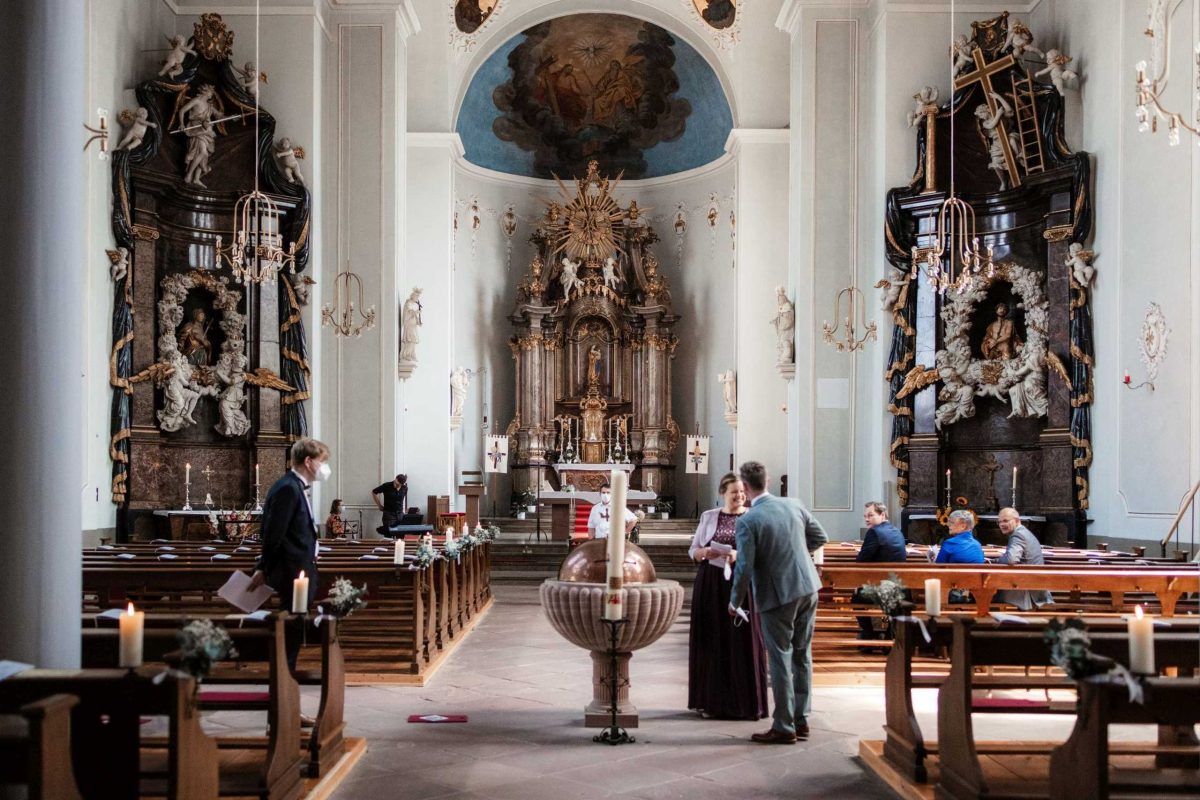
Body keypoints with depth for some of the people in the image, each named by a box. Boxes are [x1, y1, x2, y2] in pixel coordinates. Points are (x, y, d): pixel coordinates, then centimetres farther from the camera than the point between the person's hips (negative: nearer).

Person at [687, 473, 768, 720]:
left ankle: (745, 702, 6)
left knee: (743, 642, -2)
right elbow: (693, 550, 10)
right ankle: (713, 701, 12)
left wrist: (740, 556, -18)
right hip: (711, 586, 2)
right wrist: (706, 552, -11)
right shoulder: (708, 517, 9)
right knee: (712, 642, 3)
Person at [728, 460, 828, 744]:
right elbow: (820, 537, 12)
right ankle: (801, 720, 23)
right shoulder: (793, 505, 2)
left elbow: (745, 567, -16)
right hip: (808, 587, 6)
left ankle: (784, 727, 9)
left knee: (780, 660, 3)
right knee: (802, 655, 15)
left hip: (777, 596, -6)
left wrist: (735, 602, -2)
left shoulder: (747, 521, -16)